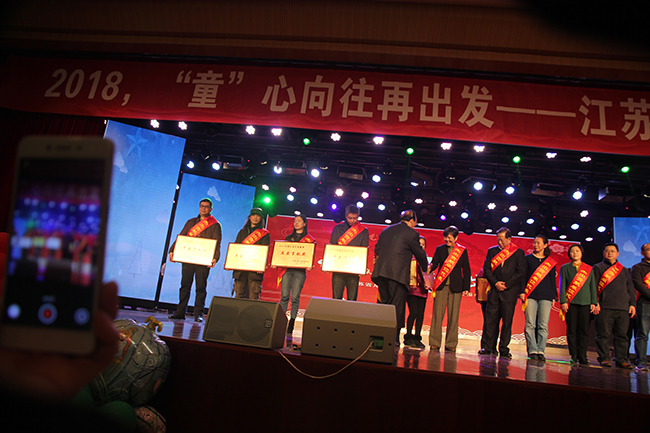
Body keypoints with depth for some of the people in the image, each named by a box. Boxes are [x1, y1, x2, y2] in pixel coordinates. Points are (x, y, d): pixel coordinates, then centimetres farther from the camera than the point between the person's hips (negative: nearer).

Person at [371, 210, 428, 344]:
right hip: (398, 273, -6)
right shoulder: (411, 233, 0)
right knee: (397, 306, -1)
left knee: (385, 304, 14)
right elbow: (420, 254, 7)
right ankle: (394, 338, -1)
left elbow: (377, 250, 20)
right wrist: (426, 268, 24)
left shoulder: (386, 230, 18)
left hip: (381, 272, 6)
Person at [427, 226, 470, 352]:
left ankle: (451, 344, 10)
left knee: (453, 316, 1)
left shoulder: (462, 251, 8)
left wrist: (466, 287, 2)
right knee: (437, 314, -3)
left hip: (456, 286, 0)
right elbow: (434, 263, -1)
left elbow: (466, 270, 9)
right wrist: (429, 269, -24)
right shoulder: (440, 249, 10)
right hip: (441, 285, 0)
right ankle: (434, 343, 2)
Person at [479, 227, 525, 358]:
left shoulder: (518, 252, 5)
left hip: (509, 292, -2)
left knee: (507, 321, 0)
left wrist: (506, 284, -7)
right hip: (494, 291, 2)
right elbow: (486, 269, 6)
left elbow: (521, 272, -1)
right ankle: (487, 347, 5)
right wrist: (495, 283, -8)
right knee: (490, 319, -1)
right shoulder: (492, 251, 12)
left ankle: (504, 349, 8)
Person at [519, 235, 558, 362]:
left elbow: (553, 280, 16)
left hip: (546, 296, 1)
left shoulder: (551, 262, 16)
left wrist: (554, 296, 9)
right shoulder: (527, 259, 13)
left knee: (543, 325, -5)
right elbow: (523, 276, 7)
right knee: (530, 324, -8)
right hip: (530, 295, -1)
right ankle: (532, 351, -7)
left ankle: (541, 351, -2)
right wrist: (522, 292, -4)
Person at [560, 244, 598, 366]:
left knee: (583, 331, 0)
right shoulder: (565, 268, 10)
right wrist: (563, 301, -6)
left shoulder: (589, 269, 14)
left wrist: (594, 303, 3)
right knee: (571, 330, -2)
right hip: (571, 303, -1)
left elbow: (593, 286, 12)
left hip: (586, 303, 1)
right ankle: (573, 356, 4)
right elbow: (562, 285, 4)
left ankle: (582, 357, 7)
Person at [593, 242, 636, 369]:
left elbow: (630, 288, 20)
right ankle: (604, 358, 3)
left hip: (623, 308, 4)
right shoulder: (598, 268, 10)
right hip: (604, 308, -3)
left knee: (622, 335, 3)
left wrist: (632, 304, 8)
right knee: (604, 334, -4)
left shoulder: (624, 270, 22)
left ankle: (622, 360, 9)